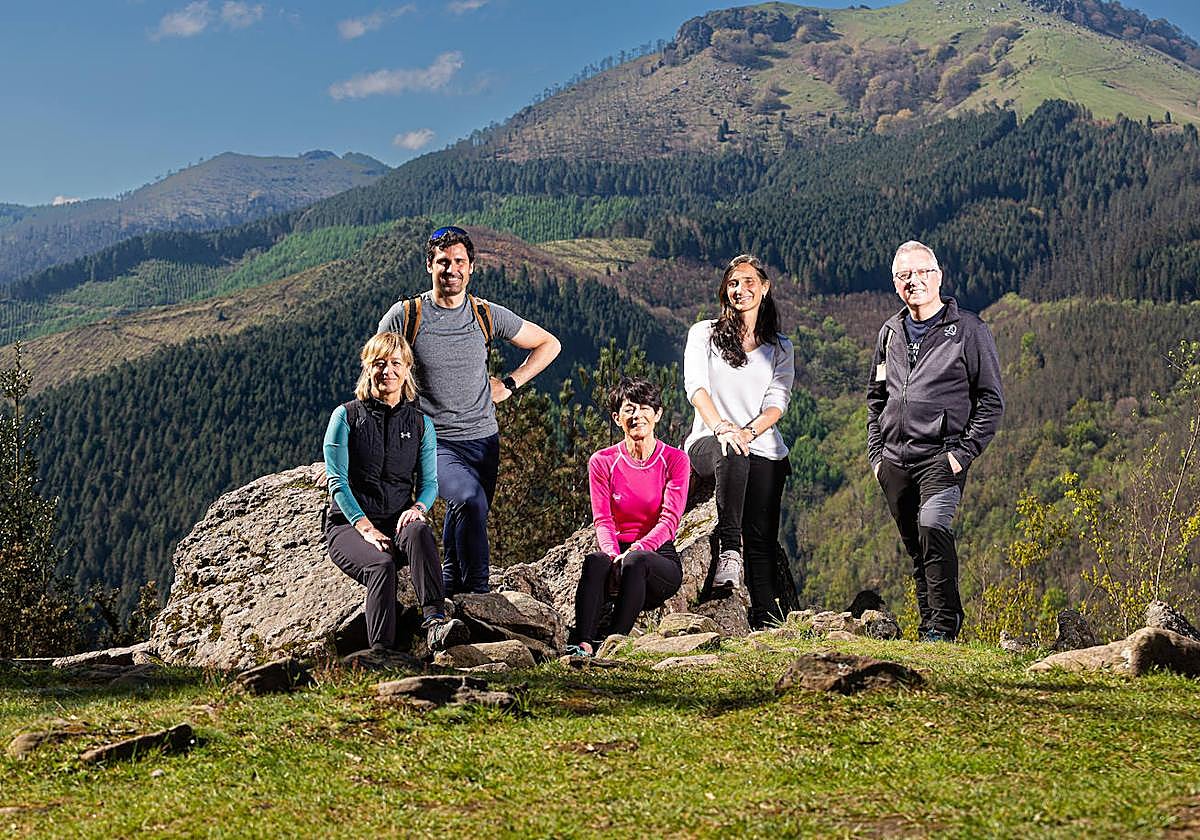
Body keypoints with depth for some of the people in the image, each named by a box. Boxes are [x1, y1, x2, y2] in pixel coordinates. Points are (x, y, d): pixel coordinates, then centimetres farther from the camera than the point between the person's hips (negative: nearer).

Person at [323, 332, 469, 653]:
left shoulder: (420, 423, 13)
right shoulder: (347, 416, 2)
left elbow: (430, 482, 10)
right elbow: (337, 482, -5)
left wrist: (417, 508, -15)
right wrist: (366, 527, -18)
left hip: (398, 522, 2)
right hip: (348, 524, -2)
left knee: (419, 531, -36)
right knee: (381, 564, -36)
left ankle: (435, 624, -50)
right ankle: (381, 655, -47)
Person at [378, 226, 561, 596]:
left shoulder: (488, 315, 2)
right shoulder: (405, 316, -4)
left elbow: (548, 344, 16)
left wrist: (509, 384, 7)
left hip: (483, 438, 4)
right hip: (432, 441, -4)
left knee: (467, 517, 9)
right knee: (471, 499, -28)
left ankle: (451, 586, 33)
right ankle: (477, 591, -16)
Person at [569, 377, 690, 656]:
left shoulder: (675, 460, 2)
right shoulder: (602, 462, 7)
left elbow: (669, 519, -9)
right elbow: (603, 520, -2)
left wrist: (637, 548, -27)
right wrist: (612, 552, -25)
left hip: (660, 558, -1)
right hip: (619, 554, 1)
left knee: (636, 562, -37)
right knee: (595, 560, -35)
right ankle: (583, 643, -49)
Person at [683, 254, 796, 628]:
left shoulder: (780, 349, 17)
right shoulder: (703, 334, 12)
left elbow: (778, 401, 3)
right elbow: (695, 386, -3)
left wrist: (748, 432, -18)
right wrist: (722, 426, -22)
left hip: (763, 449, 2)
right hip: (709, 442, -2)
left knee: (762, 540, -13)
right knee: (731, 454, -39)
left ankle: (768, 625, -20)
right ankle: (728, 548, -42)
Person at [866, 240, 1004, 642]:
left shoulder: (968, 329, -2)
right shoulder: (890, 332, 14)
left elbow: (991, 400, -3)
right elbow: (875, 398, 23)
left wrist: (963, 452, -11)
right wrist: (876, 453, 13)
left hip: (941, 457, -6)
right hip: (894, 463, 6)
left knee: (932, 528, -25)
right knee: (916, 548, 9)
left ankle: (945, 626, -20)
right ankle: (929, 627, 18)